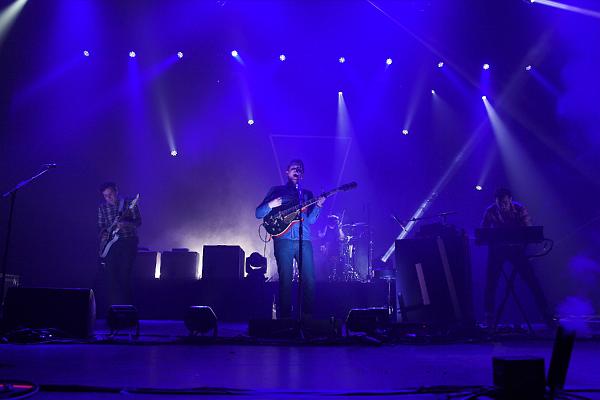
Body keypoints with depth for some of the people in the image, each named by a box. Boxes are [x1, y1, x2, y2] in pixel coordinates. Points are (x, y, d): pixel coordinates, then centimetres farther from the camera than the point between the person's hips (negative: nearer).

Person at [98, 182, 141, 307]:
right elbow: (101, 226, 17)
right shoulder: (102, 208, 10)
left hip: (128, 242, -4)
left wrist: (125, 224, -21)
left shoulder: (129, 204, -1)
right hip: (111, 244, 4)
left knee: (124, 275, -8)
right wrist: (103, 237, -2)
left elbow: (138, 221, -4)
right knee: (111, 276, -1)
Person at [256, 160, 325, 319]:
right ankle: (285, 317, 3)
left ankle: (308, 316, 3)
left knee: (309, 280, -5)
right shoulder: (276, 191, 14)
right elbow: (258, 213, 8)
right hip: (283, 241, -2)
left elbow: (311, 219, 10)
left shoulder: (307, 194, 21)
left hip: (304, 241, 2)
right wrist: (271, 205, -11)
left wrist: (318, 206, -7)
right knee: (285, 281, -5)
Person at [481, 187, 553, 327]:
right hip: (497, 249, 1)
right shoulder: (490, 211, -8)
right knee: (491, 282, -3)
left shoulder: (520, 210, -10)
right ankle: (489, 318, 8)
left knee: (531, 279, -5)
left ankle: (546, 313, 4)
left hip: (516, 248, -1)